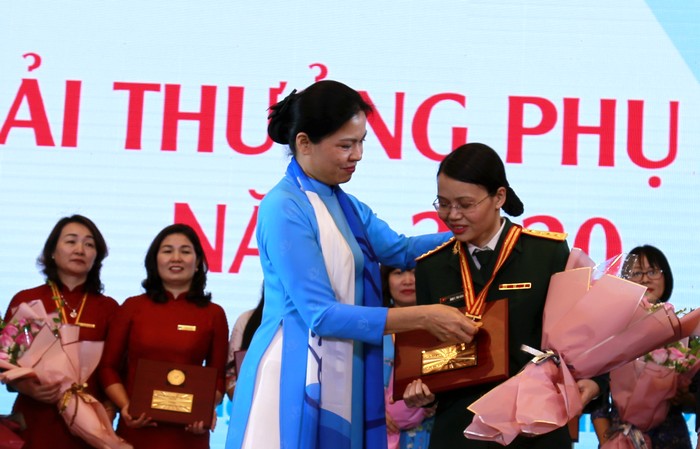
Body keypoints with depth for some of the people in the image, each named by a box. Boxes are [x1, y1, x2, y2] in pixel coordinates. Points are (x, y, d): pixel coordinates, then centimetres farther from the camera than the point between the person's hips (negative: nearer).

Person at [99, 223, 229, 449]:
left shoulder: (214, 314, 5)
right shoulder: (132, 307, 5)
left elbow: (218, 376, 7)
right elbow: (109, 367, 6)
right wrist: (124, 405, -9)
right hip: (136, 427, 0)